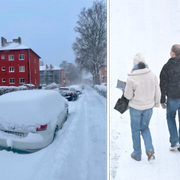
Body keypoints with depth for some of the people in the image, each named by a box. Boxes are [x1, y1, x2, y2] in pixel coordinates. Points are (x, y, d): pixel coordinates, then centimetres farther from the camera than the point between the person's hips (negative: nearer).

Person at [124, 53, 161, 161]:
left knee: (135, 130, 16)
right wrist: (157, 103, 16)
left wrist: (126, 90, 8)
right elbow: (157, 92, 0)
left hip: (135, 107, -3)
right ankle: (150, 150, 10)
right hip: (148, 107, 4)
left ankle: (137, 154, 31)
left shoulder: (131, 78, -21)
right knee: (145, 128, 26)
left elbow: (128, 96, -14)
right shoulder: (153, 75, -9)